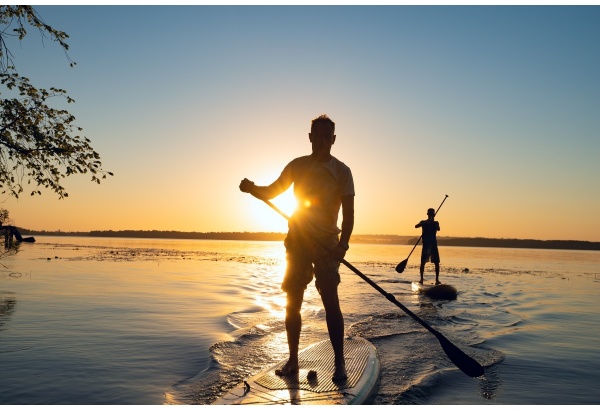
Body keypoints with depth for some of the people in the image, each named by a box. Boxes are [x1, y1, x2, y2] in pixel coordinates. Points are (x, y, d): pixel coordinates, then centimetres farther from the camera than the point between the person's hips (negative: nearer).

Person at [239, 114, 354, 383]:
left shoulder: (341, 171, -2)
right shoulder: (298, 165, 6)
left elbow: (348, 212, -6)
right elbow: (270, 192, 9)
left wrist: (343, 242, -21)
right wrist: (252, 188, -12)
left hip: (327, 243, -3)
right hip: (297, 240, 3)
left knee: (330, 300, -11)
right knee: (292, 300, 5)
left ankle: (339, 363, -3)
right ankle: (292, 360, 17)